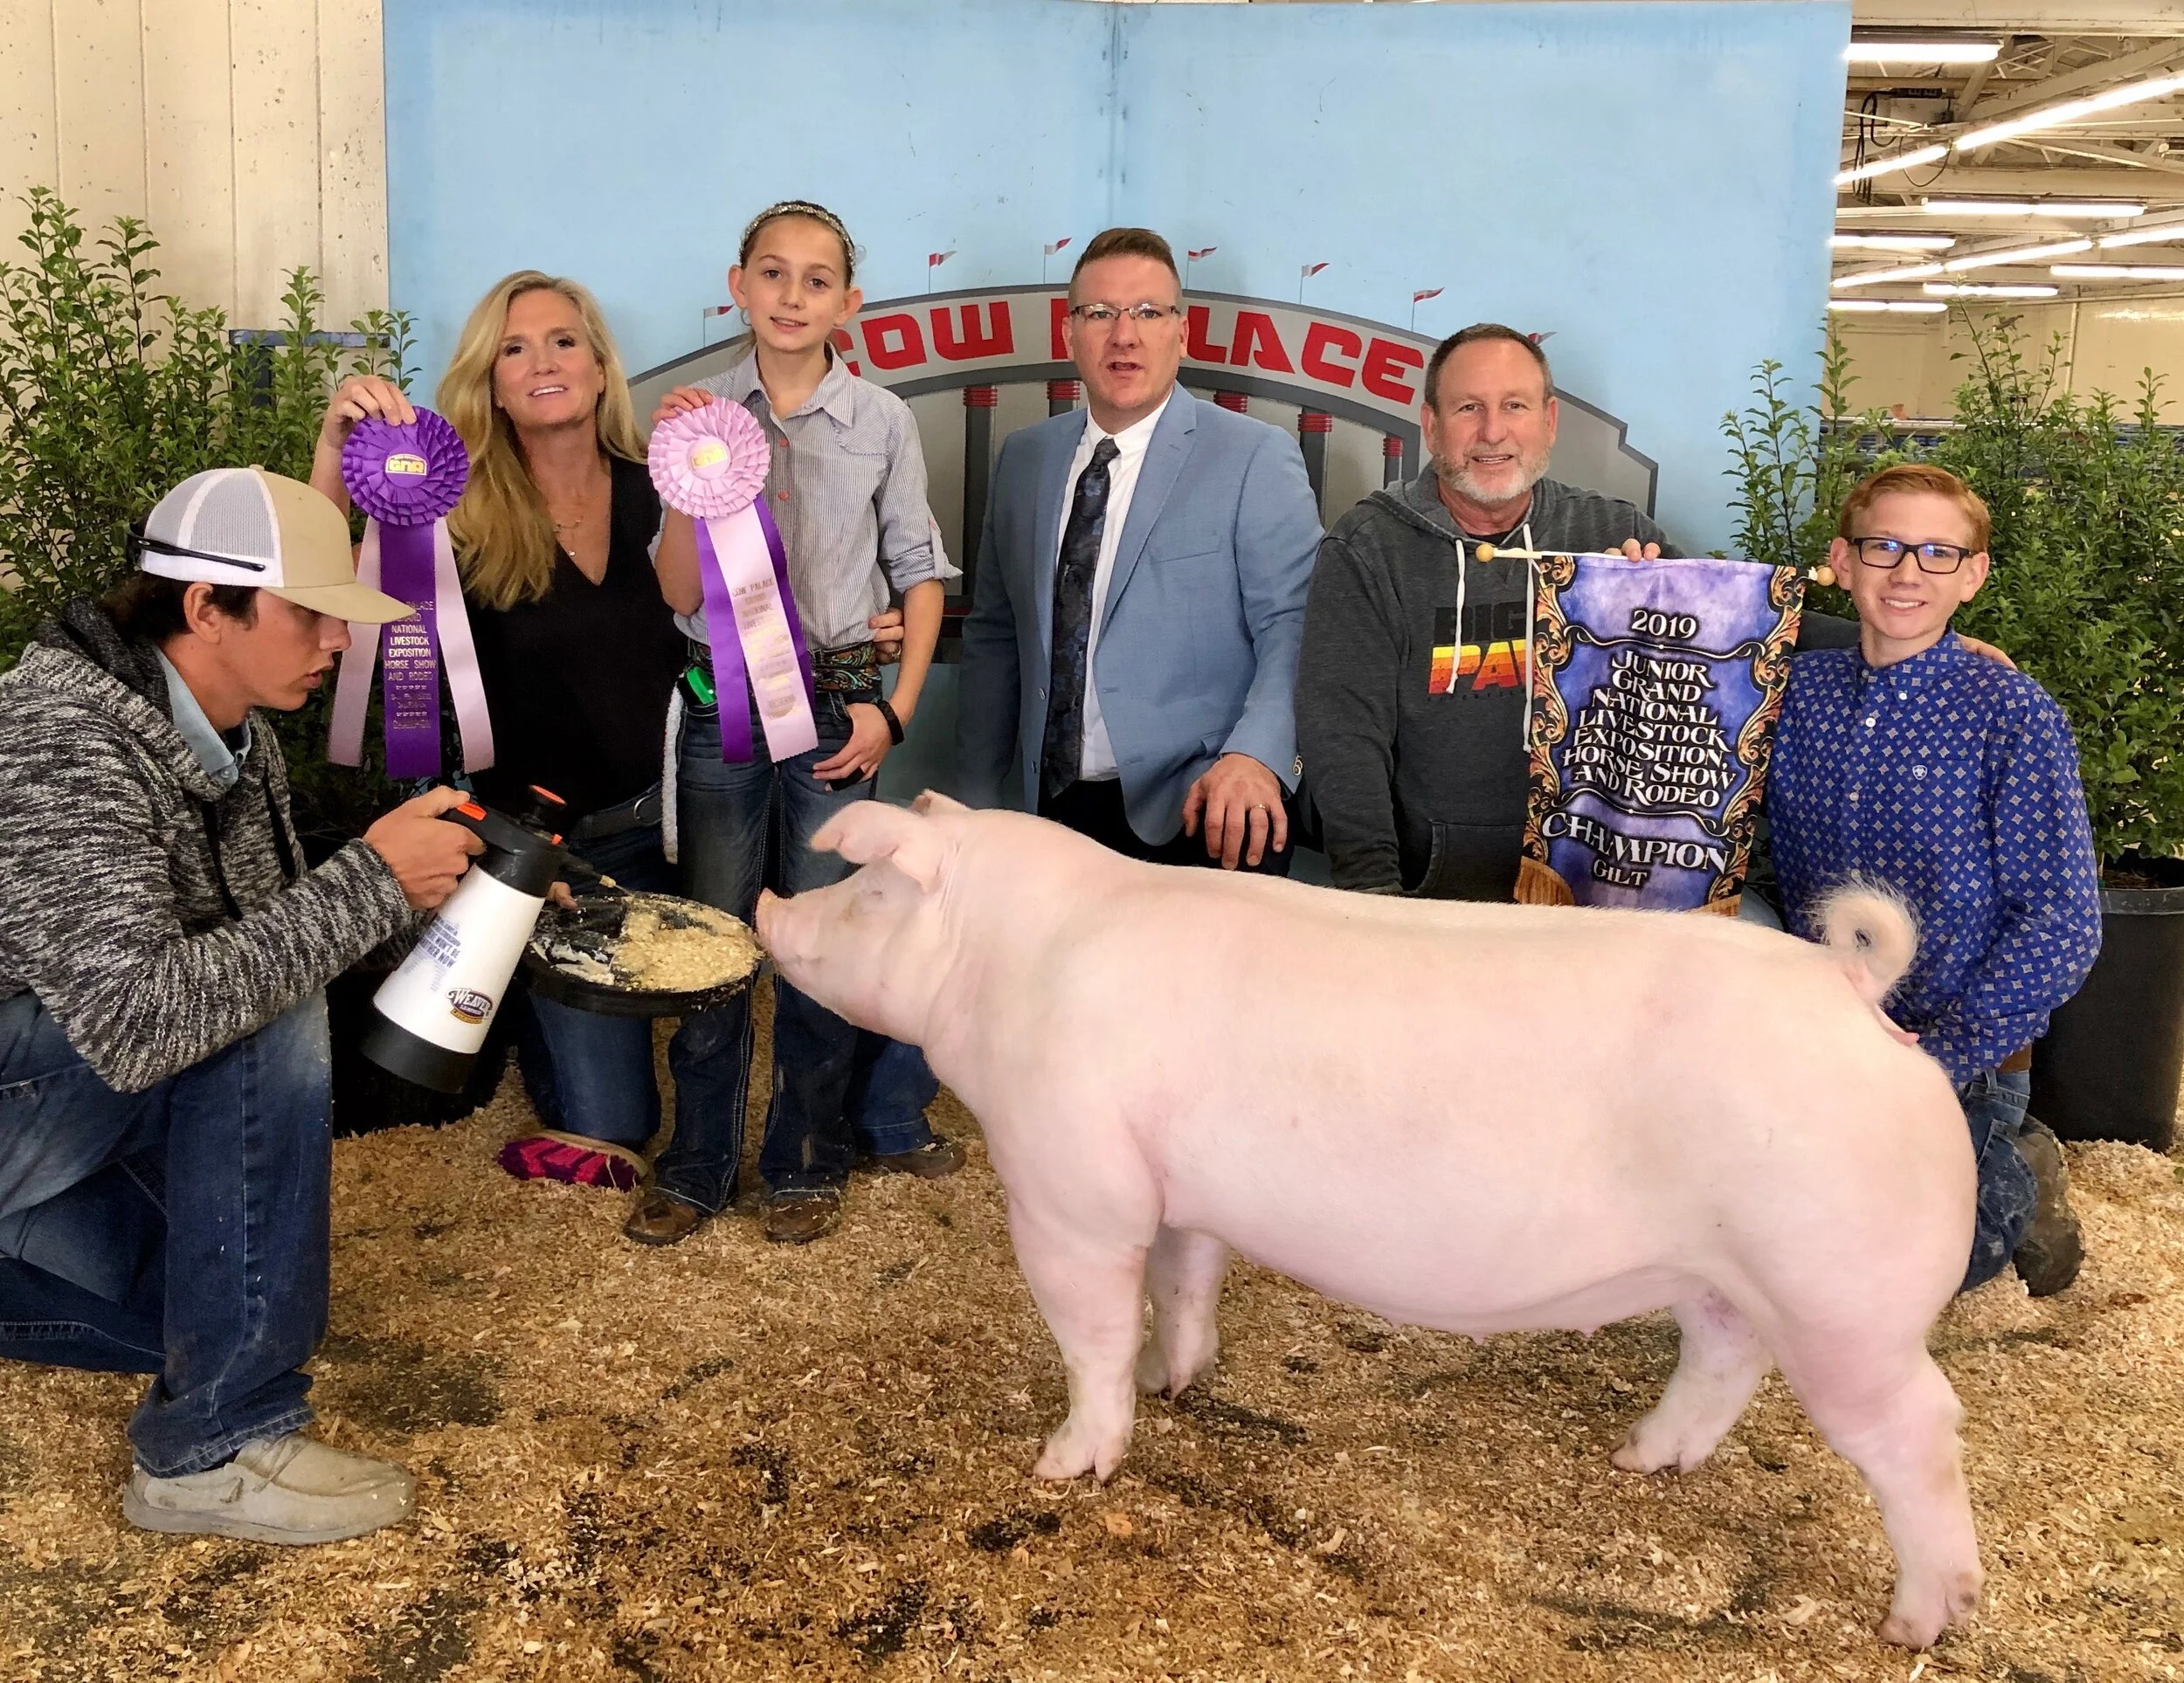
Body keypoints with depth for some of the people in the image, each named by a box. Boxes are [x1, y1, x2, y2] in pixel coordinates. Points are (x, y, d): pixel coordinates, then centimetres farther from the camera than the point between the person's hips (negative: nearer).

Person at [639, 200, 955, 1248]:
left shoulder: (881, 422, 0)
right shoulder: (698, 414, 1)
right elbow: (678, 593, -2)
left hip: (836, 708, 0)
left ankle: (806, 1163, 23)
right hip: (721, 701, 1)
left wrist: (895, 709, -4)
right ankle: (696, 1167, 22)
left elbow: (919, 572, 5)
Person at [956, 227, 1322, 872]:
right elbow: (993, 635, 15)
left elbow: (1294, 627, -13)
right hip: (1055, 813, 5)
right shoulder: (1023, 459, 10)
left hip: (1203, 818, -5)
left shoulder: (1256, 458, -5)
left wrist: (1254, 756, -31)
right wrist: (977, 799, 11)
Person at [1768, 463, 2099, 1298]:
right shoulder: (1797, 691, 2)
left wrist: (1939, 1056, -20)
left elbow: (2061, 927, -13)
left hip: (1959, 1070, -5)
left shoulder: (2010, 714, -9)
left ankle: (2014, 1187, 15)